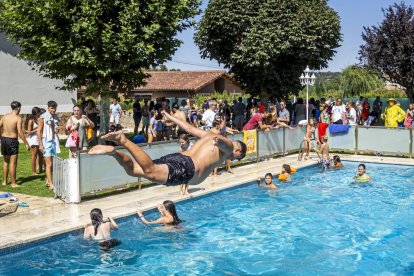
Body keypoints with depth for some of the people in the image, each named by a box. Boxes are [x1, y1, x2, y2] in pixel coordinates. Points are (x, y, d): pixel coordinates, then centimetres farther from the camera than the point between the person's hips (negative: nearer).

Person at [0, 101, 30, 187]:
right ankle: (13, 183, 4)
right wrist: (26, 143, -14)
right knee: (13, 163, -1)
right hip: (12, 141, -6)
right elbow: (20, 132, -19)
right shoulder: (18, 118, -13)